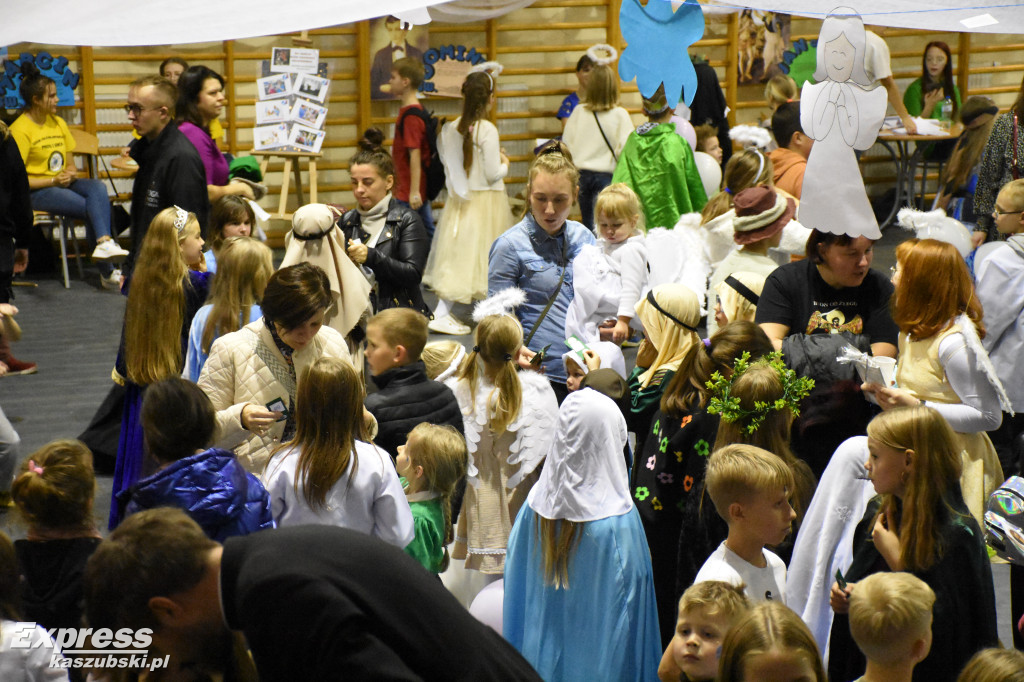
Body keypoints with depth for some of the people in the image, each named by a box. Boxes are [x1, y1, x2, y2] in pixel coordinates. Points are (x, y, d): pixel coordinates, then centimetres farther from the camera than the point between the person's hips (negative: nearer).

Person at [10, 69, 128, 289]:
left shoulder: (58, 123, 13)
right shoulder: (20, 130, -10)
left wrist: (70, 174, -6)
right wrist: (53, 181, -19)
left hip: (62, 183, 6)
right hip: (36, 191, -6)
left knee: (98, 187, -27)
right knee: (93, 207, -26)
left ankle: (104, 243, -41)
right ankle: (106, 272, -28)